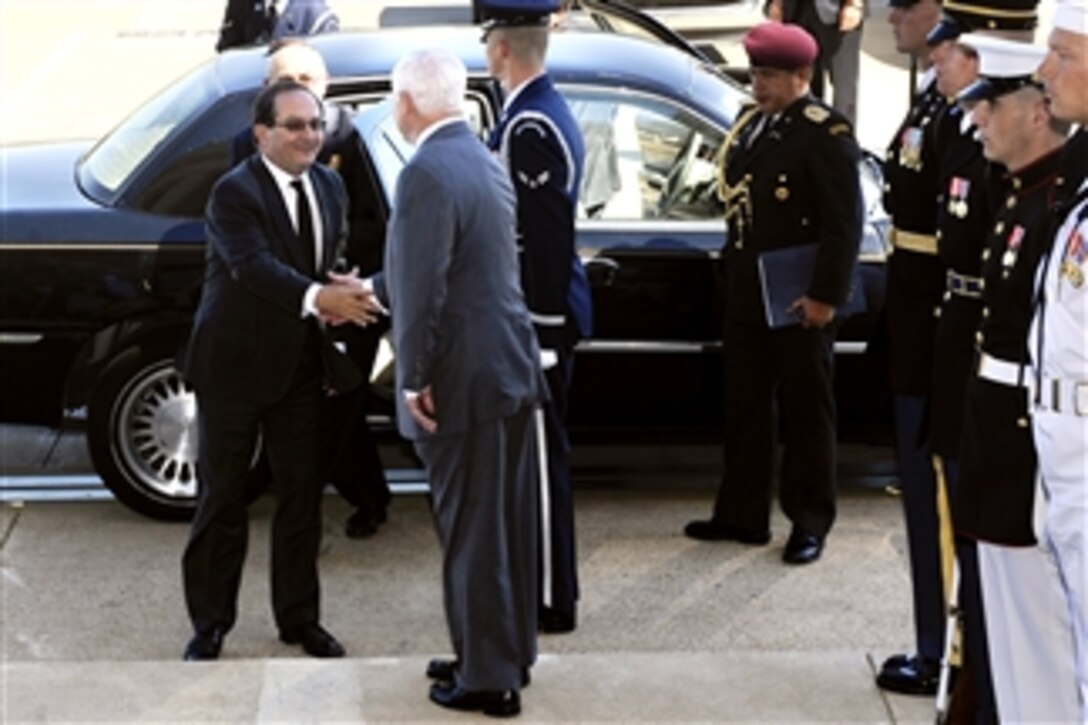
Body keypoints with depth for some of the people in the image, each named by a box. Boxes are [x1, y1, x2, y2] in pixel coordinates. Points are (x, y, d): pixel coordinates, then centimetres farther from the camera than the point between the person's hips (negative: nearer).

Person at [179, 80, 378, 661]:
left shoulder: (329, 187, 5)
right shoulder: (234, 192, -18)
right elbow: (254, 265, -33)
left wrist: (345, 295, -7)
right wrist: (316, 298, -48)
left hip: (301, 366, 6)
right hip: (234, 365, -6)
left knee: (301, 494, 12)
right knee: (222, 497, 5)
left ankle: (298, 617, 25)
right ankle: (209, 624, 17)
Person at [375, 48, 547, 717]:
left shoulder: (428, 173, -18)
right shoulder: (483, 160, 11)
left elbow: (423, 289, -21)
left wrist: (414, 380, -15)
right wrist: (369, 290, 26)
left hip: (465, 379, -9)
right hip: (510, 364, 9)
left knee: (472, 531, 1)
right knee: (507, 524, 16)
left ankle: (488, 678, 10)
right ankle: (509, 652, 29)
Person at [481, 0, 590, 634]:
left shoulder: (530, 127, -19)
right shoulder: (548, 113, 13)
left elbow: (541, 236, -23)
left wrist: (534, 325, -21)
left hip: (537, 317, -10)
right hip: (544, 312, 10)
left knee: (541, 454, -2)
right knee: (538, 452, 17)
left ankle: (552, 602, 7)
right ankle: (542, 586, 29)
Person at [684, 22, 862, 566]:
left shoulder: (826, 133, -12)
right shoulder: (750, 125, 12)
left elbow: (843, 223, -16)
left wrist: (824, 295, -18)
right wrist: (731, 273, 13)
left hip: (798, 300, -8)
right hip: (746, 295, 8)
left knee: (805, 410, 4)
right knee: (744, 408, 14)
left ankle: (809, 523, 14)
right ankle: (742, 515, 24)